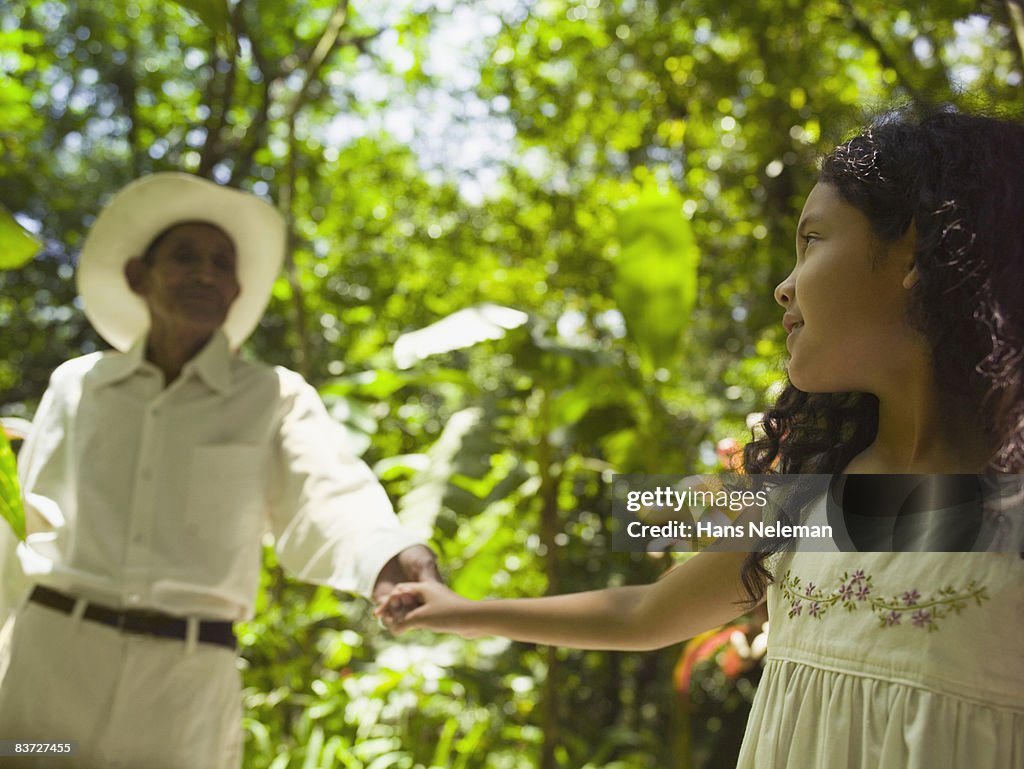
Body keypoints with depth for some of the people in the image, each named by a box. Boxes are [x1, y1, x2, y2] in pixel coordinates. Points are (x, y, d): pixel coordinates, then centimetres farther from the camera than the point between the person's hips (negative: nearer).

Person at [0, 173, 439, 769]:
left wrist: (391, 558, -33)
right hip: (52, 656, 1)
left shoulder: (276, 399, 4)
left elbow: (328, 503, -12)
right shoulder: (79, 385, 10)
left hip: (188, 681, -1)